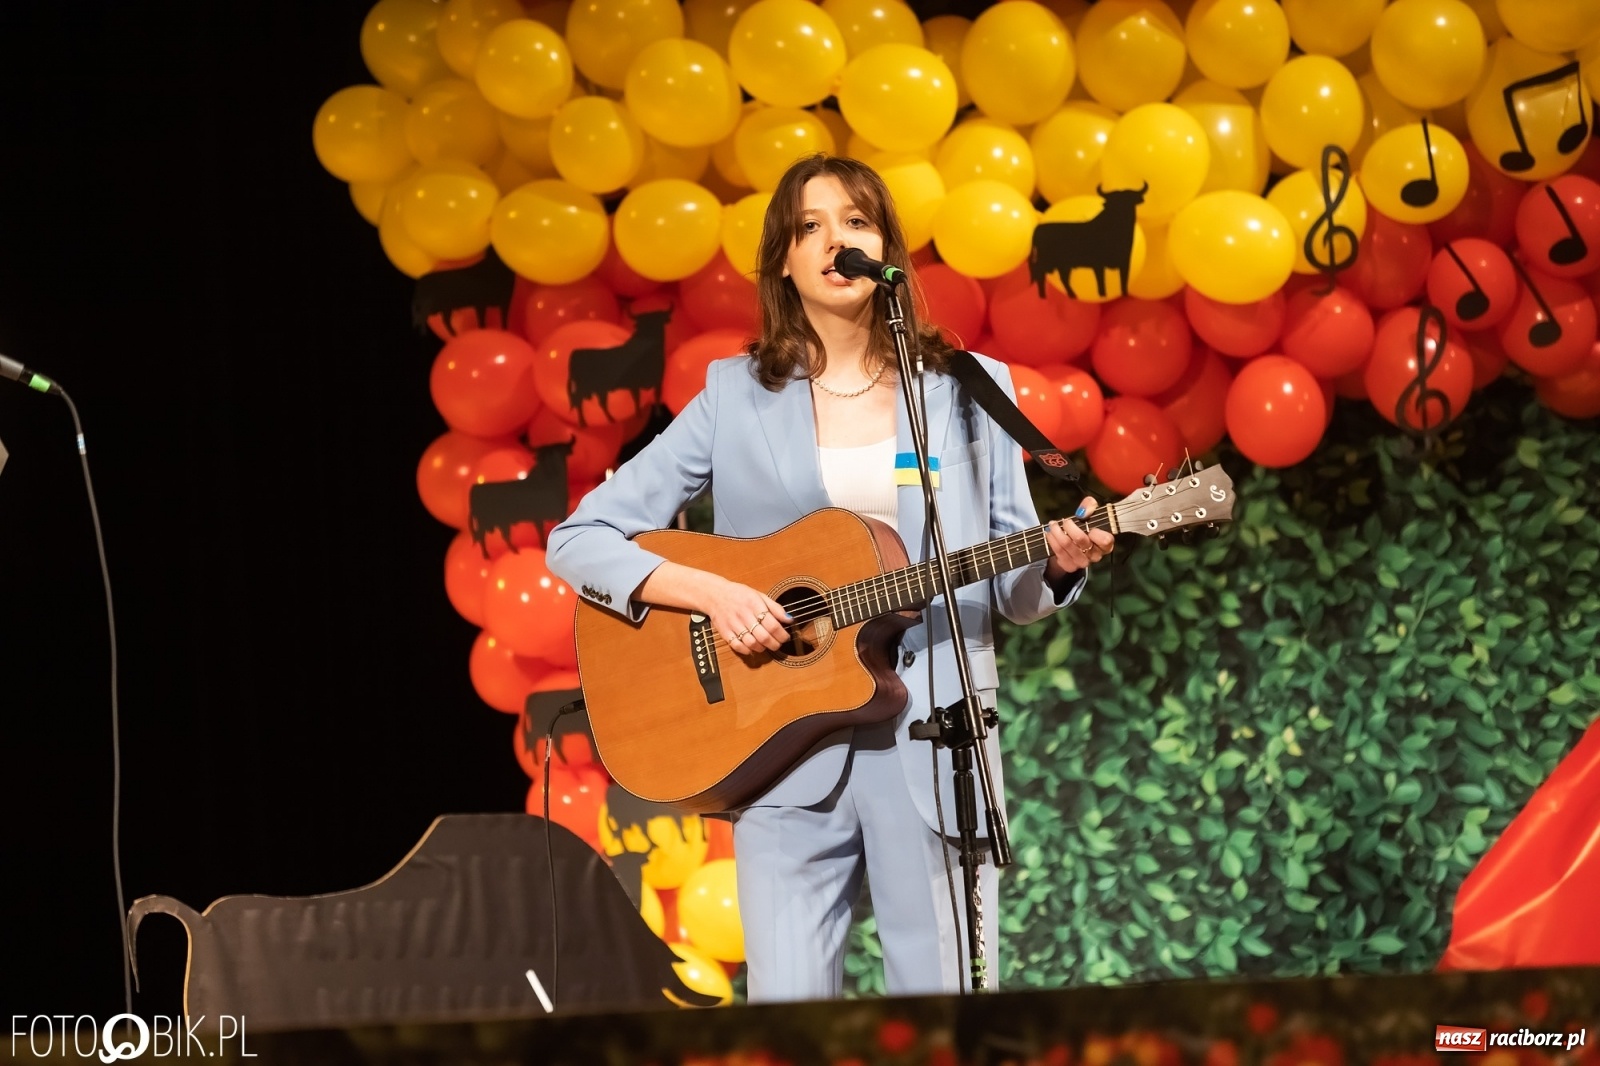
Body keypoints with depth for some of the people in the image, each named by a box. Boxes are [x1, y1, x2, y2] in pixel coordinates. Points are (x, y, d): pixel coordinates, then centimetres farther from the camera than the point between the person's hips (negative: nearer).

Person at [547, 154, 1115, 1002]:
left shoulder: (969, 390, 9)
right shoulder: (738, 398, 6)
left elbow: (1013, 589, 11)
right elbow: (579, 541, 3)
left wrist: (1059, 564, -11)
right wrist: (709, 592, -11)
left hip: (933, 737, 1)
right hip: (787, 742, 0)